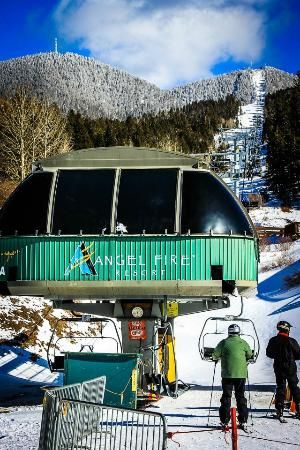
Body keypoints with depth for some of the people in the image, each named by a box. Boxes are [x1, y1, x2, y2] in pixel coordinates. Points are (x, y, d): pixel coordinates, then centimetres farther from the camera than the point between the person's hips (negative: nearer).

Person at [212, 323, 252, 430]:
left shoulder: (224, 343, -3)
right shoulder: (243, 343, 0)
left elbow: (215, 355, -1)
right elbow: (250, 355, 10)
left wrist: (217, 359, 22)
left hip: (227, 374, -1)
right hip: (241, 374, 1)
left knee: (226, 397, 7)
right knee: (241, 397, 9)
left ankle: (224, 421, 3)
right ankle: (243, 421, 5)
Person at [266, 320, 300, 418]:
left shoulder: (273, 341, -4)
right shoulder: (291, 341, -14)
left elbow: (268, 353, 7)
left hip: (278, 368, 2)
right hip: (290, 368, -2)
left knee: (280, 387, 7)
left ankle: (279, 410, 0)